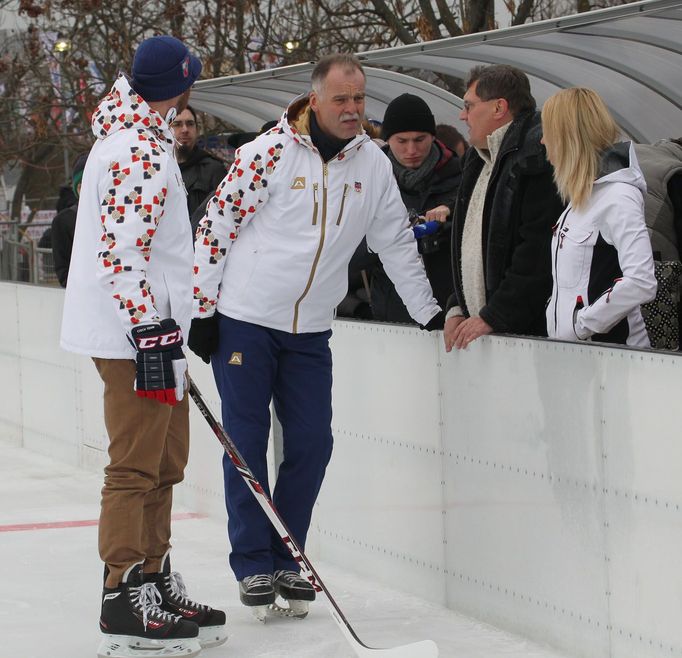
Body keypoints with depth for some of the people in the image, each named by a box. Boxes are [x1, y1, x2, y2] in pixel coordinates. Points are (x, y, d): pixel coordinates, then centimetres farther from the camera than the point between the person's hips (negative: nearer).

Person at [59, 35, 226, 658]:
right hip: (133, 332, -11)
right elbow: (123, 252, -25)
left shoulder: (129, 133, 14)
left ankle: (155, 581, 24)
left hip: (151, 326, 11)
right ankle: (124, 605, -5)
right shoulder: (141, 155, -19)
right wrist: (151, 336, -25)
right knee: (136, 467, -8)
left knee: (165, 461, 16)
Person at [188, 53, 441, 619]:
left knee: (312, 444, 2)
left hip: (310, 331, 5)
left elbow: (396, 243, 13)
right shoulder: (269, 153, -12)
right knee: (247, 443, -1)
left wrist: (429, 313, 12)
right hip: (243, 319, -4)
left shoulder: (373, 164, 3)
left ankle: (286, 560, 16)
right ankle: (253, 565, 9)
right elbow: (217, 226, -8)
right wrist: (203, 309, -8)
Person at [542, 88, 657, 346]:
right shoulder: (583, 197, 14)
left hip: (610, 352, -8)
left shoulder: (618, 197, -13)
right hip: (571, 349, 8)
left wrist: (578, 327, -19)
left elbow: (641, 282, -24)